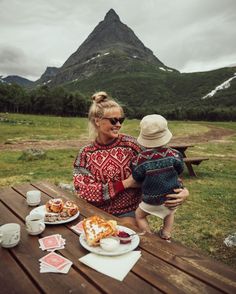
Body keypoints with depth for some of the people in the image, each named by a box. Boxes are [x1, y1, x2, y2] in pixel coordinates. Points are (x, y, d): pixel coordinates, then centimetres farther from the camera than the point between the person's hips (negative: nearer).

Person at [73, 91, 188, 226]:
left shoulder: (130, 144, -7)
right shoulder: (85, 153, -4)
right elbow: (82, 190, -11)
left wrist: (182, 190, -23)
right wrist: (125, 184, -16)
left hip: (129, 212, -1)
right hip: (97, 214, 2)